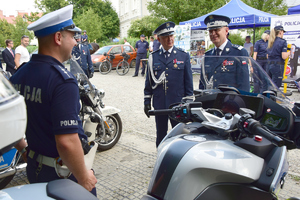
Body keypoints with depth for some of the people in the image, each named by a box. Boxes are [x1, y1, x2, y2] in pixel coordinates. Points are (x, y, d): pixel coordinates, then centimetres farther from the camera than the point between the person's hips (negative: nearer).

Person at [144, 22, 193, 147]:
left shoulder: (183, 56, 2)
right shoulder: (153, 57, 6)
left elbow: (188, 82, 2)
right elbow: (149, 82, 9)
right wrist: (147, 102, 5)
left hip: (178, 104, -2)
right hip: (159, 104, 2)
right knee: (160, 137, 14)